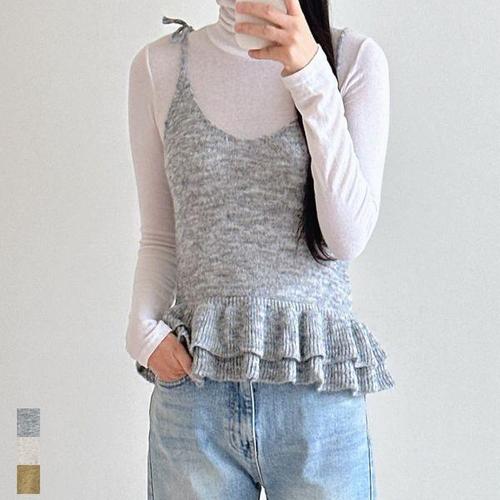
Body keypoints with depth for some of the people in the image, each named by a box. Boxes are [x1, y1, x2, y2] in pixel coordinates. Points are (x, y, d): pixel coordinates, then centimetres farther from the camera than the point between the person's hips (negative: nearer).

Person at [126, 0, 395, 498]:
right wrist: (143, 328, -8)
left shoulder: (355, 58, -1)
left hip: (319, 385, -1)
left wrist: (311, 77, -15)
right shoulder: (158, 65, 4)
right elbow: (159, 237, 9)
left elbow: (348, 237, -9)